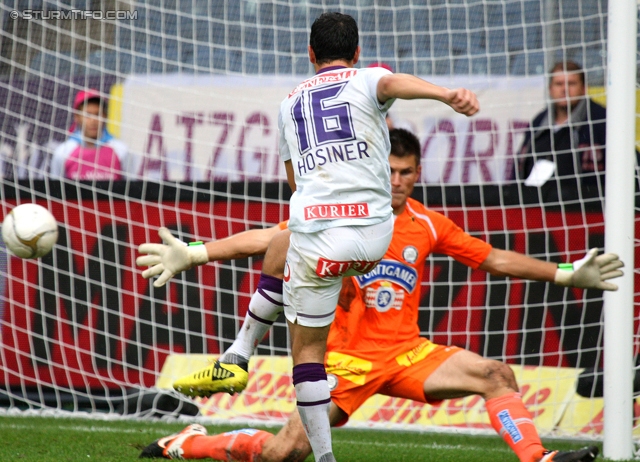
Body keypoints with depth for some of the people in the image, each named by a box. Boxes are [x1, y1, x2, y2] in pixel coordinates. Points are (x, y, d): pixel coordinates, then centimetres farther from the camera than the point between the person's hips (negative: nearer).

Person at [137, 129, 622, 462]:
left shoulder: (427, 225, 7)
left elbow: (495, 259, 16)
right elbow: (266, 239, -5)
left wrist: (565, 274, 15)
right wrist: (191, 255, -12)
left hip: (407, 352, 4)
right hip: (347, 357, -4)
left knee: (496, 374, -14)